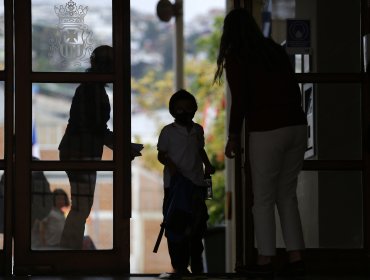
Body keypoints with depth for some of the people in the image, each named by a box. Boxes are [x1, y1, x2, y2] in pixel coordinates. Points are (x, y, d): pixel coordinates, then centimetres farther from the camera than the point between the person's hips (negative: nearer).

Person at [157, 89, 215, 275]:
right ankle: (179, 265, 3)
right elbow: (161, 154, -1)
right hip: (175, 183, -4)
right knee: (176, 225, -3)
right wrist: (170, 165, -20)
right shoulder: (168, 132, -4)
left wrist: (207, 164, 7)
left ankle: (196, 262, 22)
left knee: (197, 224, 9)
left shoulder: (198, 130, 9)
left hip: (196, 183, 4)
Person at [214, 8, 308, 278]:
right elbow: (294, 91, 15)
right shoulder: (276, 50, 14)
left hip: (267, 132, -6)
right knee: (287, 195, 13)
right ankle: (296, 258, 9)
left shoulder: (235, 58, -2)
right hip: (297, 126, 6)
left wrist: (233, 137, 3)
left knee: (264, 199, 4)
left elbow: (239, 102, -7)